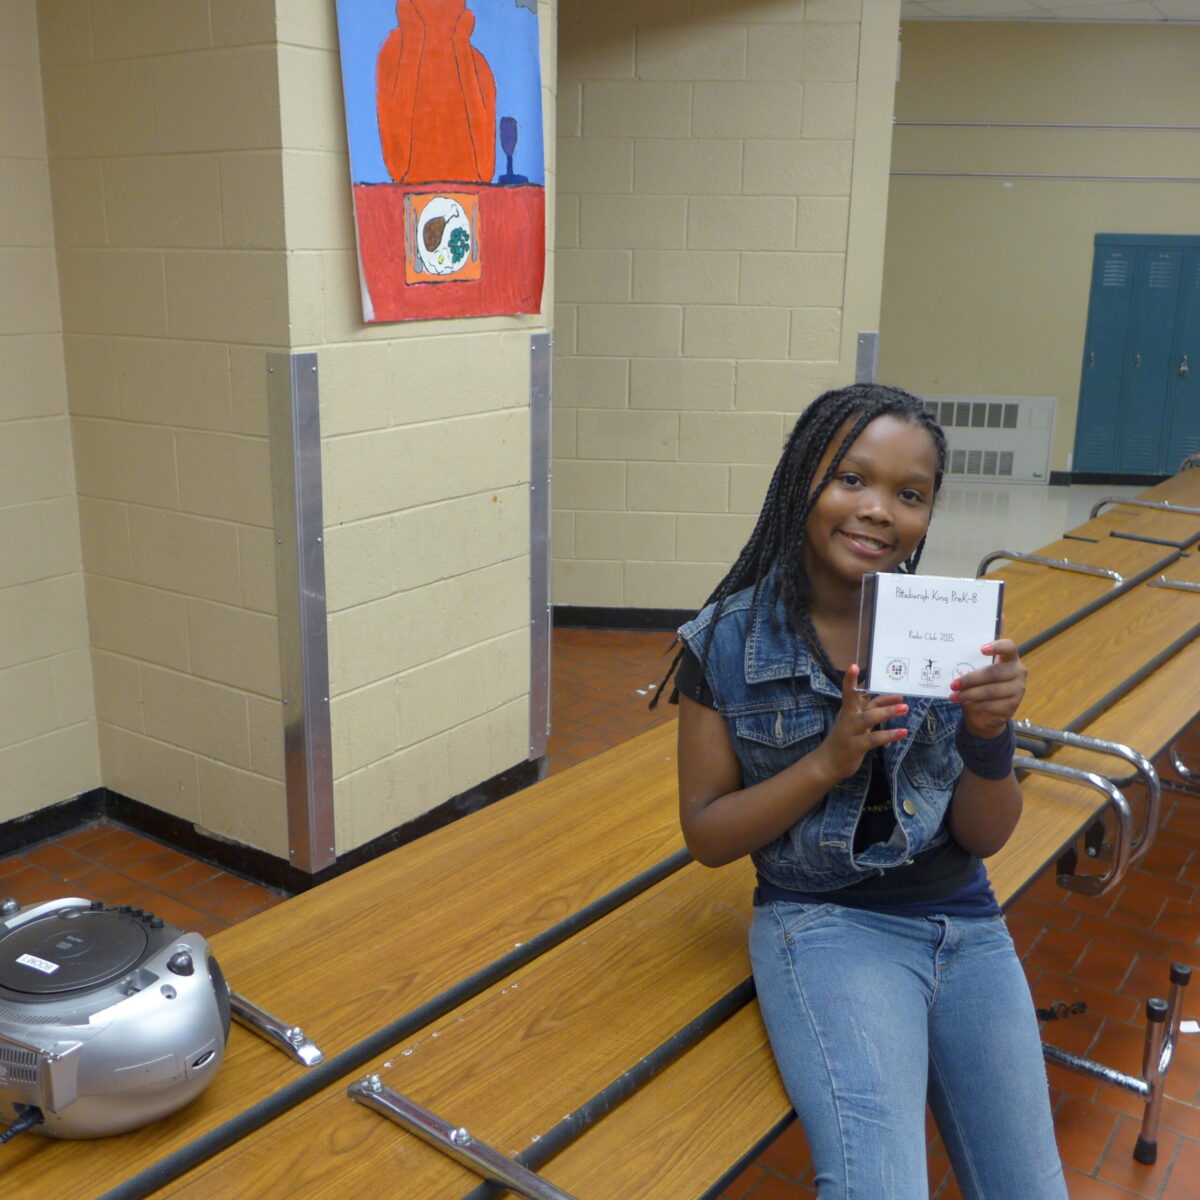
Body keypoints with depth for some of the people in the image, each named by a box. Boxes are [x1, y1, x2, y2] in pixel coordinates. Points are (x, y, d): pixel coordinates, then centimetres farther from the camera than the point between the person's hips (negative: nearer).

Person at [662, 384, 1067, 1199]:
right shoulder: (729, 642, -9)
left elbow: (986, 839, 2)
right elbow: (706, 836, -5)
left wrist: (988, 733, -18)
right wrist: (829, 760, -20)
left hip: (965, 924, 4)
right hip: (825, 922, -4)